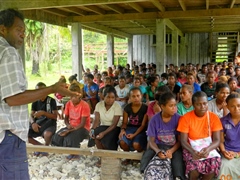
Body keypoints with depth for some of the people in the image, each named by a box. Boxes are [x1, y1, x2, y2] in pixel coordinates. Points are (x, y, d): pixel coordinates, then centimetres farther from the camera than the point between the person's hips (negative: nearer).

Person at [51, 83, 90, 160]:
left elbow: (82, 124, -19)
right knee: (56, 138, -20)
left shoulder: (84, 105, -17)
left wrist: (69, 131, -26)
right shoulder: (68, 104, 1)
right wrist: (68, 125, -15)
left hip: (83, 128, -5)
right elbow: (66, 118, 9)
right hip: (71, 127, 6)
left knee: (70, 138, -34)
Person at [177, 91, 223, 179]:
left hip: (208, 148, 2)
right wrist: (193, 151, -32)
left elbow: (217, 140, -7)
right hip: (191, 149, -2)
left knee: (215, 163, -29)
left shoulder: (214, 117, -3)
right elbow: (183, 141, -11)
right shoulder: (185, 118, -9)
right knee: (194, 165, -31)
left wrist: (208, 149, -30)